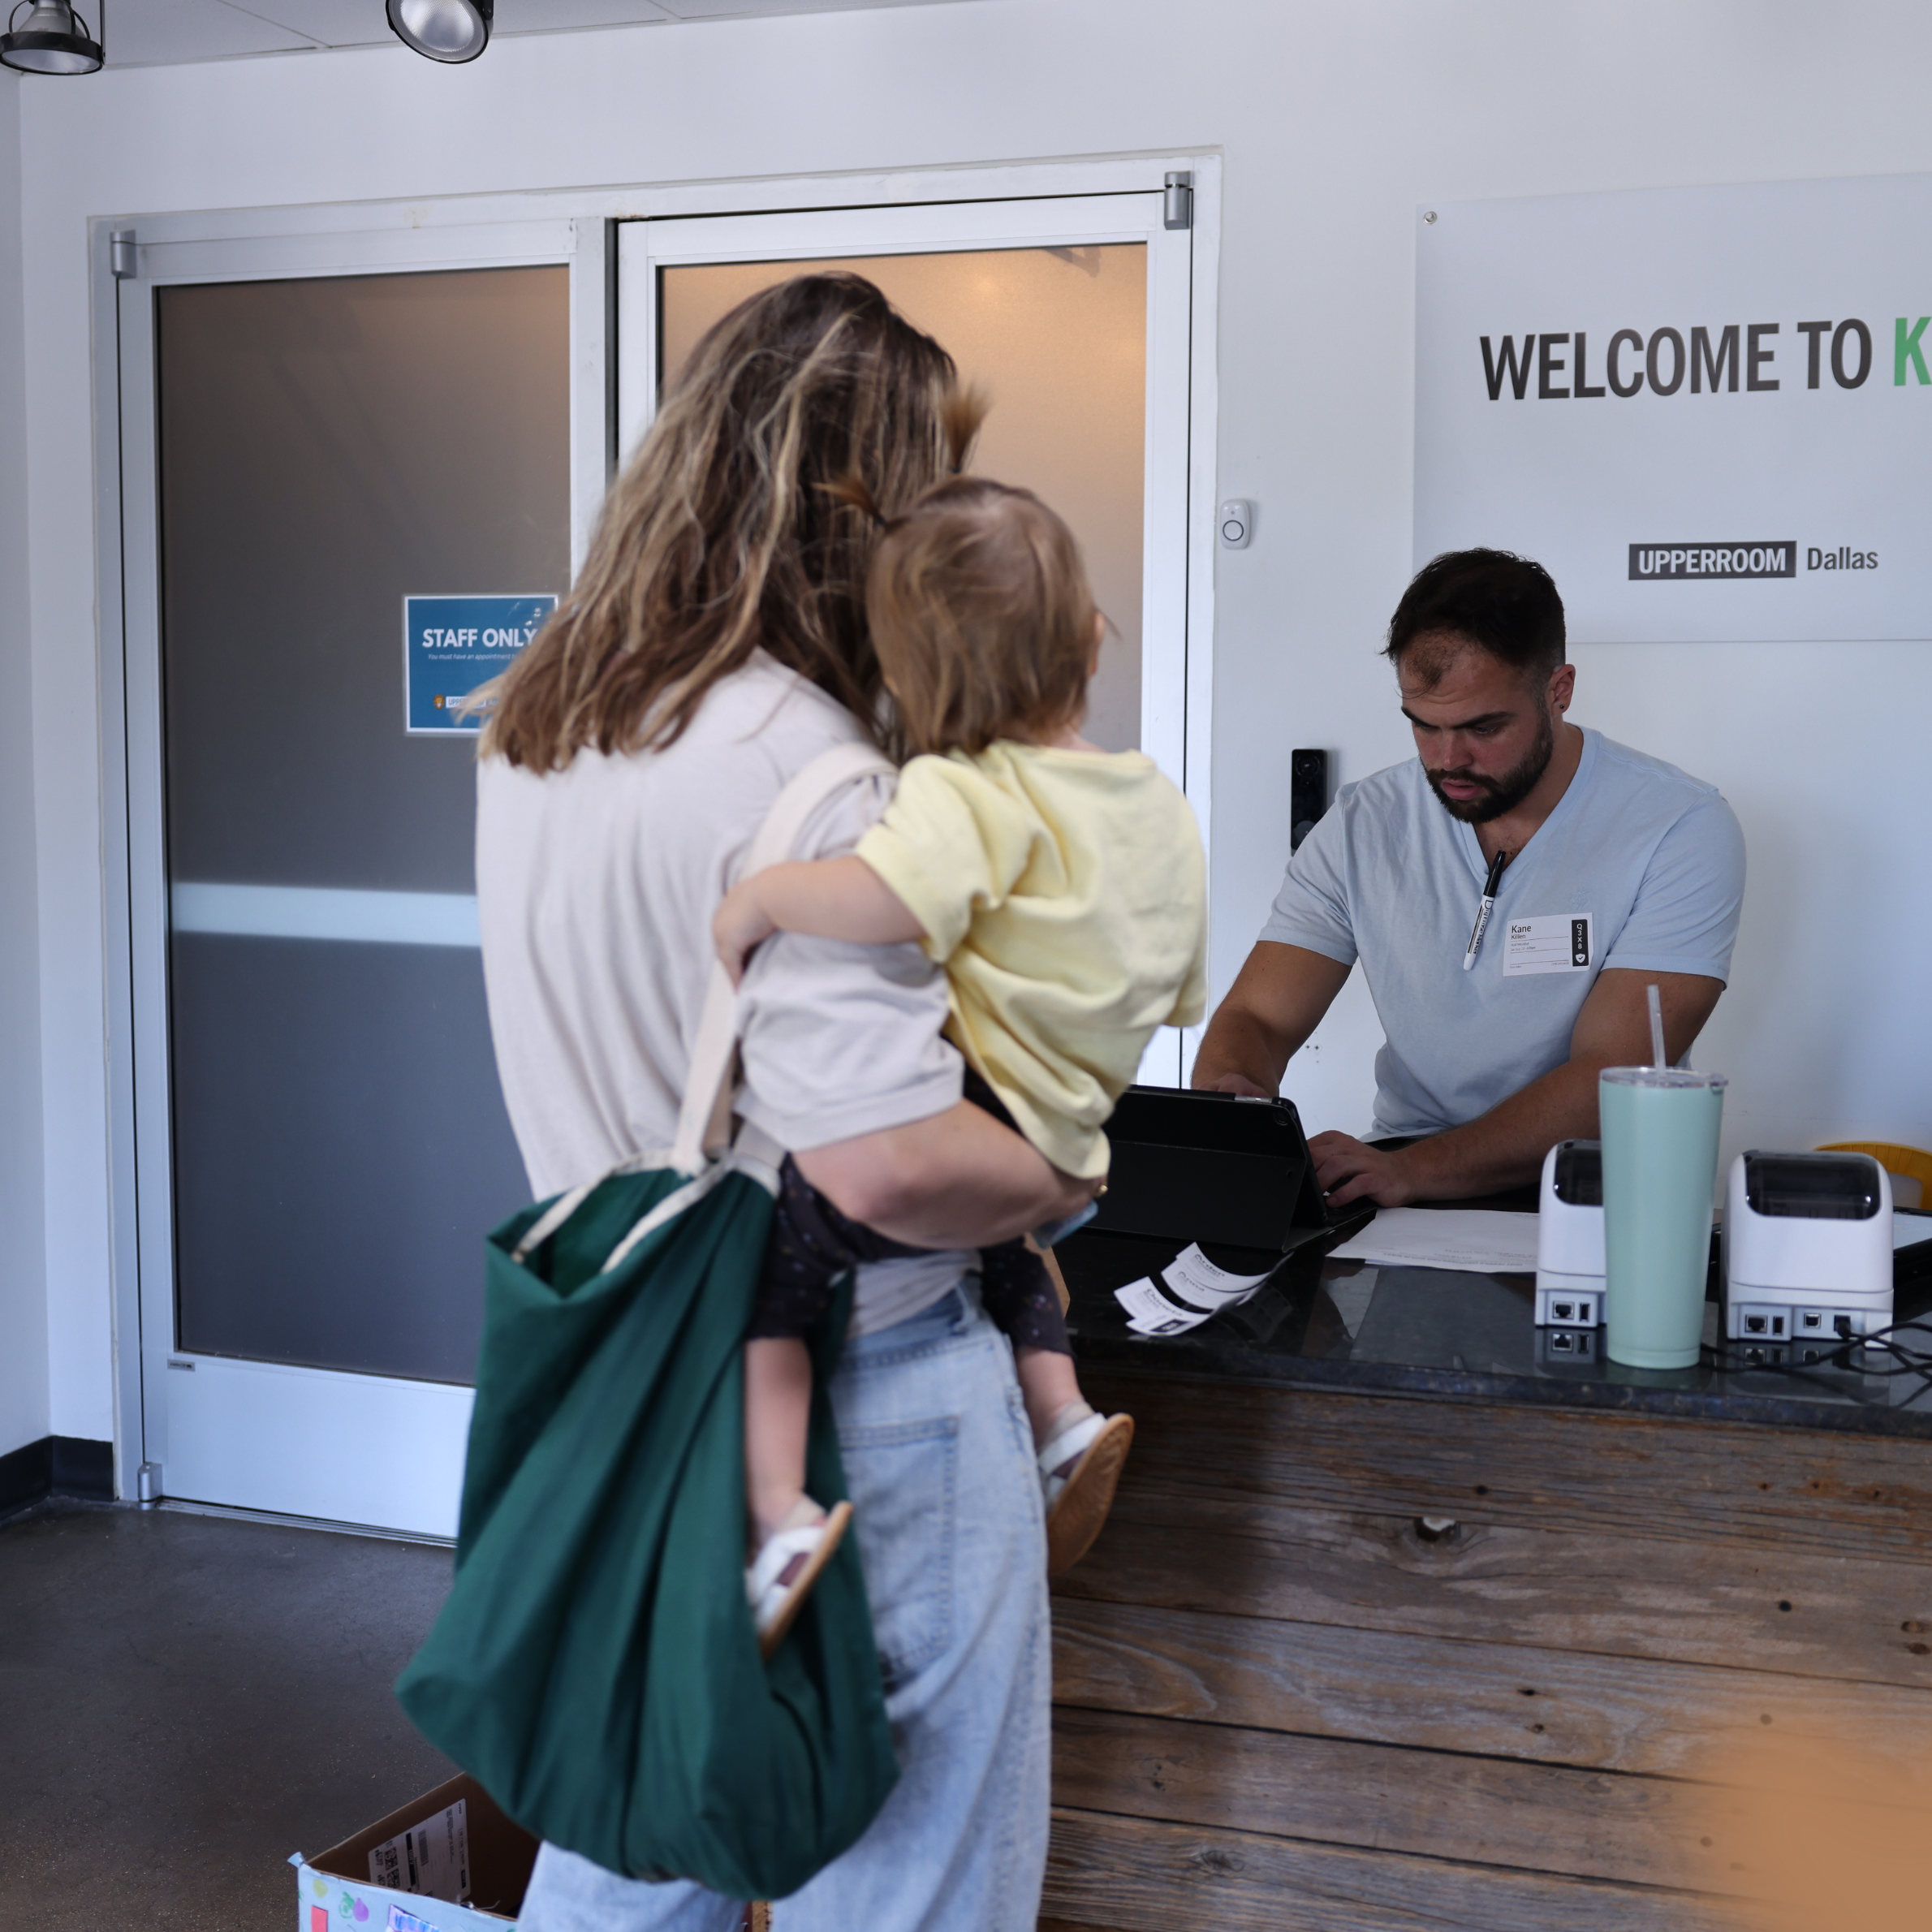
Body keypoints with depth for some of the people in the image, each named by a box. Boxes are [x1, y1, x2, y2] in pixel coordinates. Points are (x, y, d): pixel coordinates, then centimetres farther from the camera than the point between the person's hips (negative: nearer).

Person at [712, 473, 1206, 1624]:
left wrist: (754, 899, -21)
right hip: (1057, 1153, 8)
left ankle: (780, 1513, -8)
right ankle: (1062, 1416, 28)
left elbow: (885, 900, -38)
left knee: (761, 1260, 4)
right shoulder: (1161, 805, 9)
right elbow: (1177, 1002, 18)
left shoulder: (972, 794, -17)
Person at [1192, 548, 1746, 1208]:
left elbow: (1612, 1080, -18)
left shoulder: (1681, 829, -10)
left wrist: (1409, 1171, -32)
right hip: (1404, 1159, 2)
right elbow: (1256, 1019, 2)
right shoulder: (1363, 826, 2)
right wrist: (1227, 1099, -24)